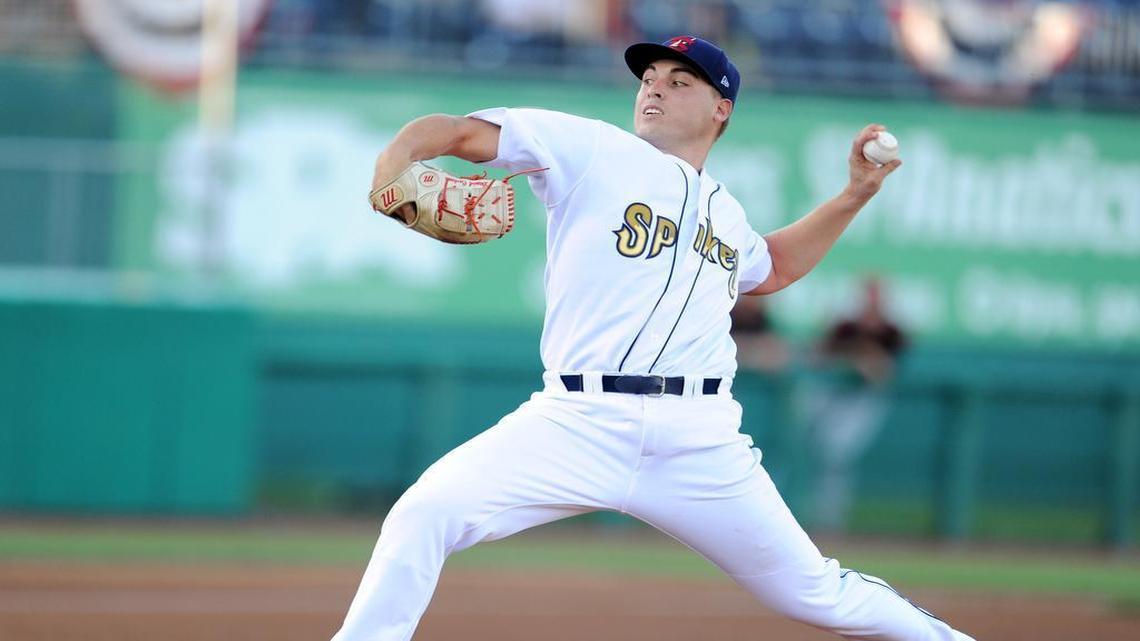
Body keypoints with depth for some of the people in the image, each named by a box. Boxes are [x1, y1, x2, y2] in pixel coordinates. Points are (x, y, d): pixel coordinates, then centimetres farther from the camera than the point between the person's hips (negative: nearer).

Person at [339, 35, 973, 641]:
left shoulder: (724, 212, 22)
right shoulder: (590, 150, 7)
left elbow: (772, 267, 45)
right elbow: (459, 131, -3)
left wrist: (856, 194, 34)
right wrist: (394, 166, -23)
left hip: (700, 442, 3)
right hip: (578, 427, -3)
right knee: (423, 515, -24)